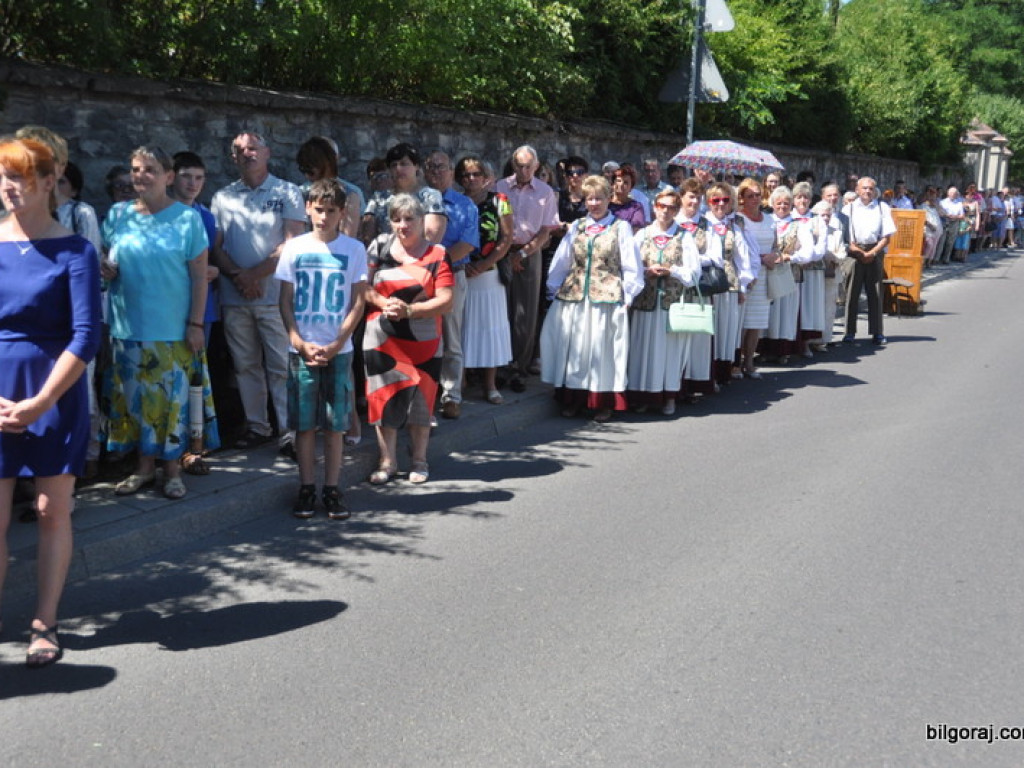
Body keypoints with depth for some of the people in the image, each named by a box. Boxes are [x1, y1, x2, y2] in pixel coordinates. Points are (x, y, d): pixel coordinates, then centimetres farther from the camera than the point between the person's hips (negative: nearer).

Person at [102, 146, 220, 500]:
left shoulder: (187, 218, -3)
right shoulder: (118, 215, 6)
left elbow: (199, 275, -5)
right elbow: (107, 261, 16)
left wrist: (196, 323, -9)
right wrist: (106, 270, -8)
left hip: (173, 329, -3)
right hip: (129, 327, 3)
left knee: (173, 397, 1)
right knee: (135, 396, 9)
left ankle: (172, 467, 14)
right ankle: (145, 464, 21)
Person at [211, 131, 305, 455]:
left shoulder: (287, 193, 2)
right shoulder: (223, 197, 12)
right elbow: (216, 247, 6)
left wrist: (256, 274, -12)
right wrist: (238, 277, -11)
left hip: (275, 294, -4)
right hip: (234, 296, 4)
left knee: (281, 366, -5)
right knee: (246, 365, 10)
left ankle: (289, 431, -2)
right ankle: (256, 425, 20)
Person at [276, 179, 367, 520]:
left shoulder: (354, 249, 2)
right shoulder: (294, 248, 4)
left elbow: (358, 303, 1)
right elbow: (286, 301, 5)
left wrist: (335, 345, -8)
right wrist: (301, 344, -6)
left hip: (338, 350, 0)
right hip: (302, 349, 1)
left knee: (334, 424, 3)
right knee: (304, 423, 3)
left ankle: (332, 489, 11)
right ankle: (306, 489, 12)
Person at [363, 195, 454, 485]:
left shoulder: (436, 255, -1)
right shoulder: (379, 248, 5)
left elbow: (445, 301, -8)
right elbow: (364, 288, 3)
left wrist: (410, 310, -19)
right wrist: (384, 304, -15)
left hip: (423, 341, -1)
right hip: (382, 338, 1)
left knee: (420, 399, 6)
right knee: (383, 397, 3)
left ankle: (419, 461, 21)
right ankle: (388, 462, 15)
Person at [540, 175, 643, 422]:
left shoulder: (621, 228, 3)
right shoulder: (576, 227, 12)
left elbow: (631, 266, 1)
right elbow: (561, 261, 14)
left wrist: (627, 295, -4)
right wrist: (555, 289, 9)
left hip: (608, 298, -3)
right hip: (574, 297, 3)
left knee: (602, 347, 0)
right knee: (574, 346, 4)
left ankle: (604, 403, 9)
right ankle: (573, 399, 13)